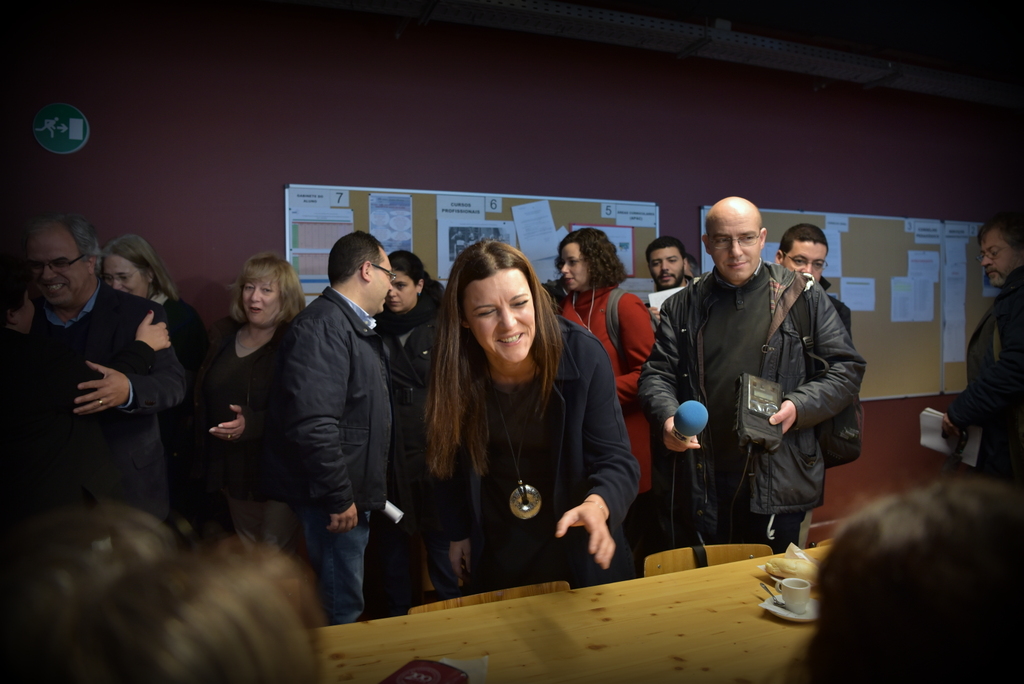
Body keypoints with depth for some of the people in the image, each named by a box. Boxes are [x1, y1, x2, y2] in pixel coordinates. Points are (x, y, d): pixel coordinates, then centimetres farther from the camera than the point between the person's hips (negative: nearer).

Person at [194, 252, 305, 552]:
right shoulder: (223, 334, 5)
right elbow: (203, 398, 14)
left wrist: (253, 424, -30)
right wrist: (204, 454, 10)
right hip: (232, 468, 6)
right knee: (246, 552, 22)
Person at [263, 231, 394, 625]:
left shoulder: (355, 327, 15)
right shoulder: (323, 326, -19)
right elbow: (313, 425, -27)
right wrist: (339, 497, -21)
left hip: (352, 492, 10)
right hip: (335, 499, -10)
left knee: (344, 598, 20)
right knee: (342, 609, 2)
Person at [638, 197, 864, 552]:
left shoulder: (801, 295, 4)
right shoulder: (682, 306, 9)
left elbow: (846, 367, 4)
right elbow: (656, 375, 6)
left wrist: (799, 407, -14)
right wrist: (668, 417, -15)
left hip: (776, 481, -1)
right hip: (700, 483, 2)